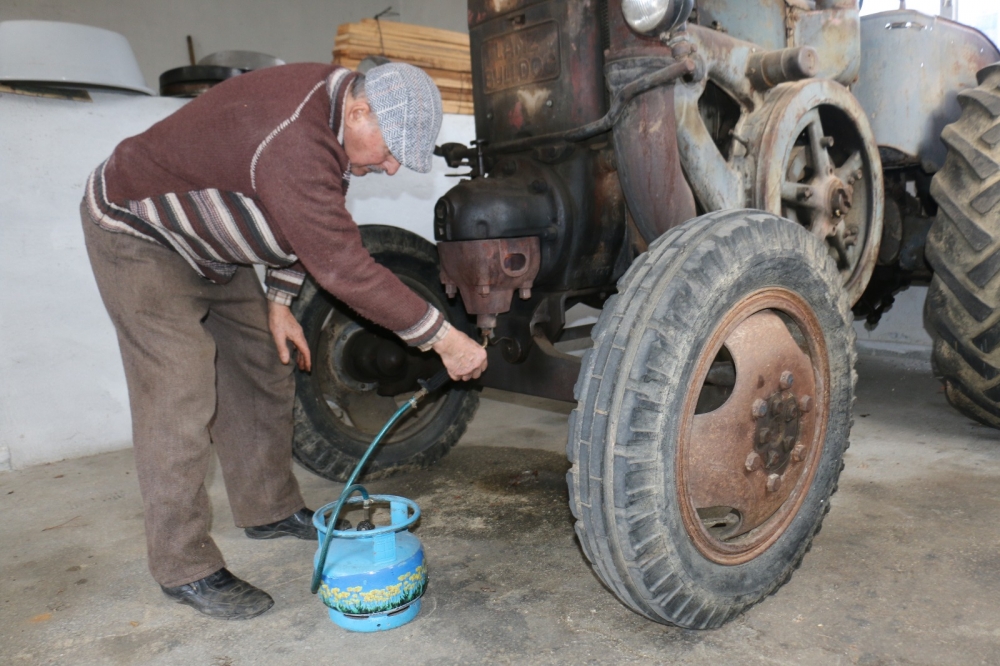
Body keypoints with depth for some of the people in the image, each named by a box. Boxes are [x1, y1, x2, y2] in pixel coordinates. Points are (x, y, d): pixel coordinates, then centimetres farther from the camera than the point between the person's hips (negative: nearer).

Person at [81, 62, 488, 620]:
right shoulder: (293, 141, -38)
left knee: (265, 372, 9)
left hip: (209, 244, 9)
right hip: (139, 236, -9)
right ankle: (185, 568, 2)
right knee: (180, 402, -12)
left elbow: (304, 221, 6)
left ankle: (271, 510, 24)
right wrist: (442, 338, -33)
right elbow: (342, 266, -38)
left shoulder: (333, 98, -6)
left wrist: (278, 301, 1)